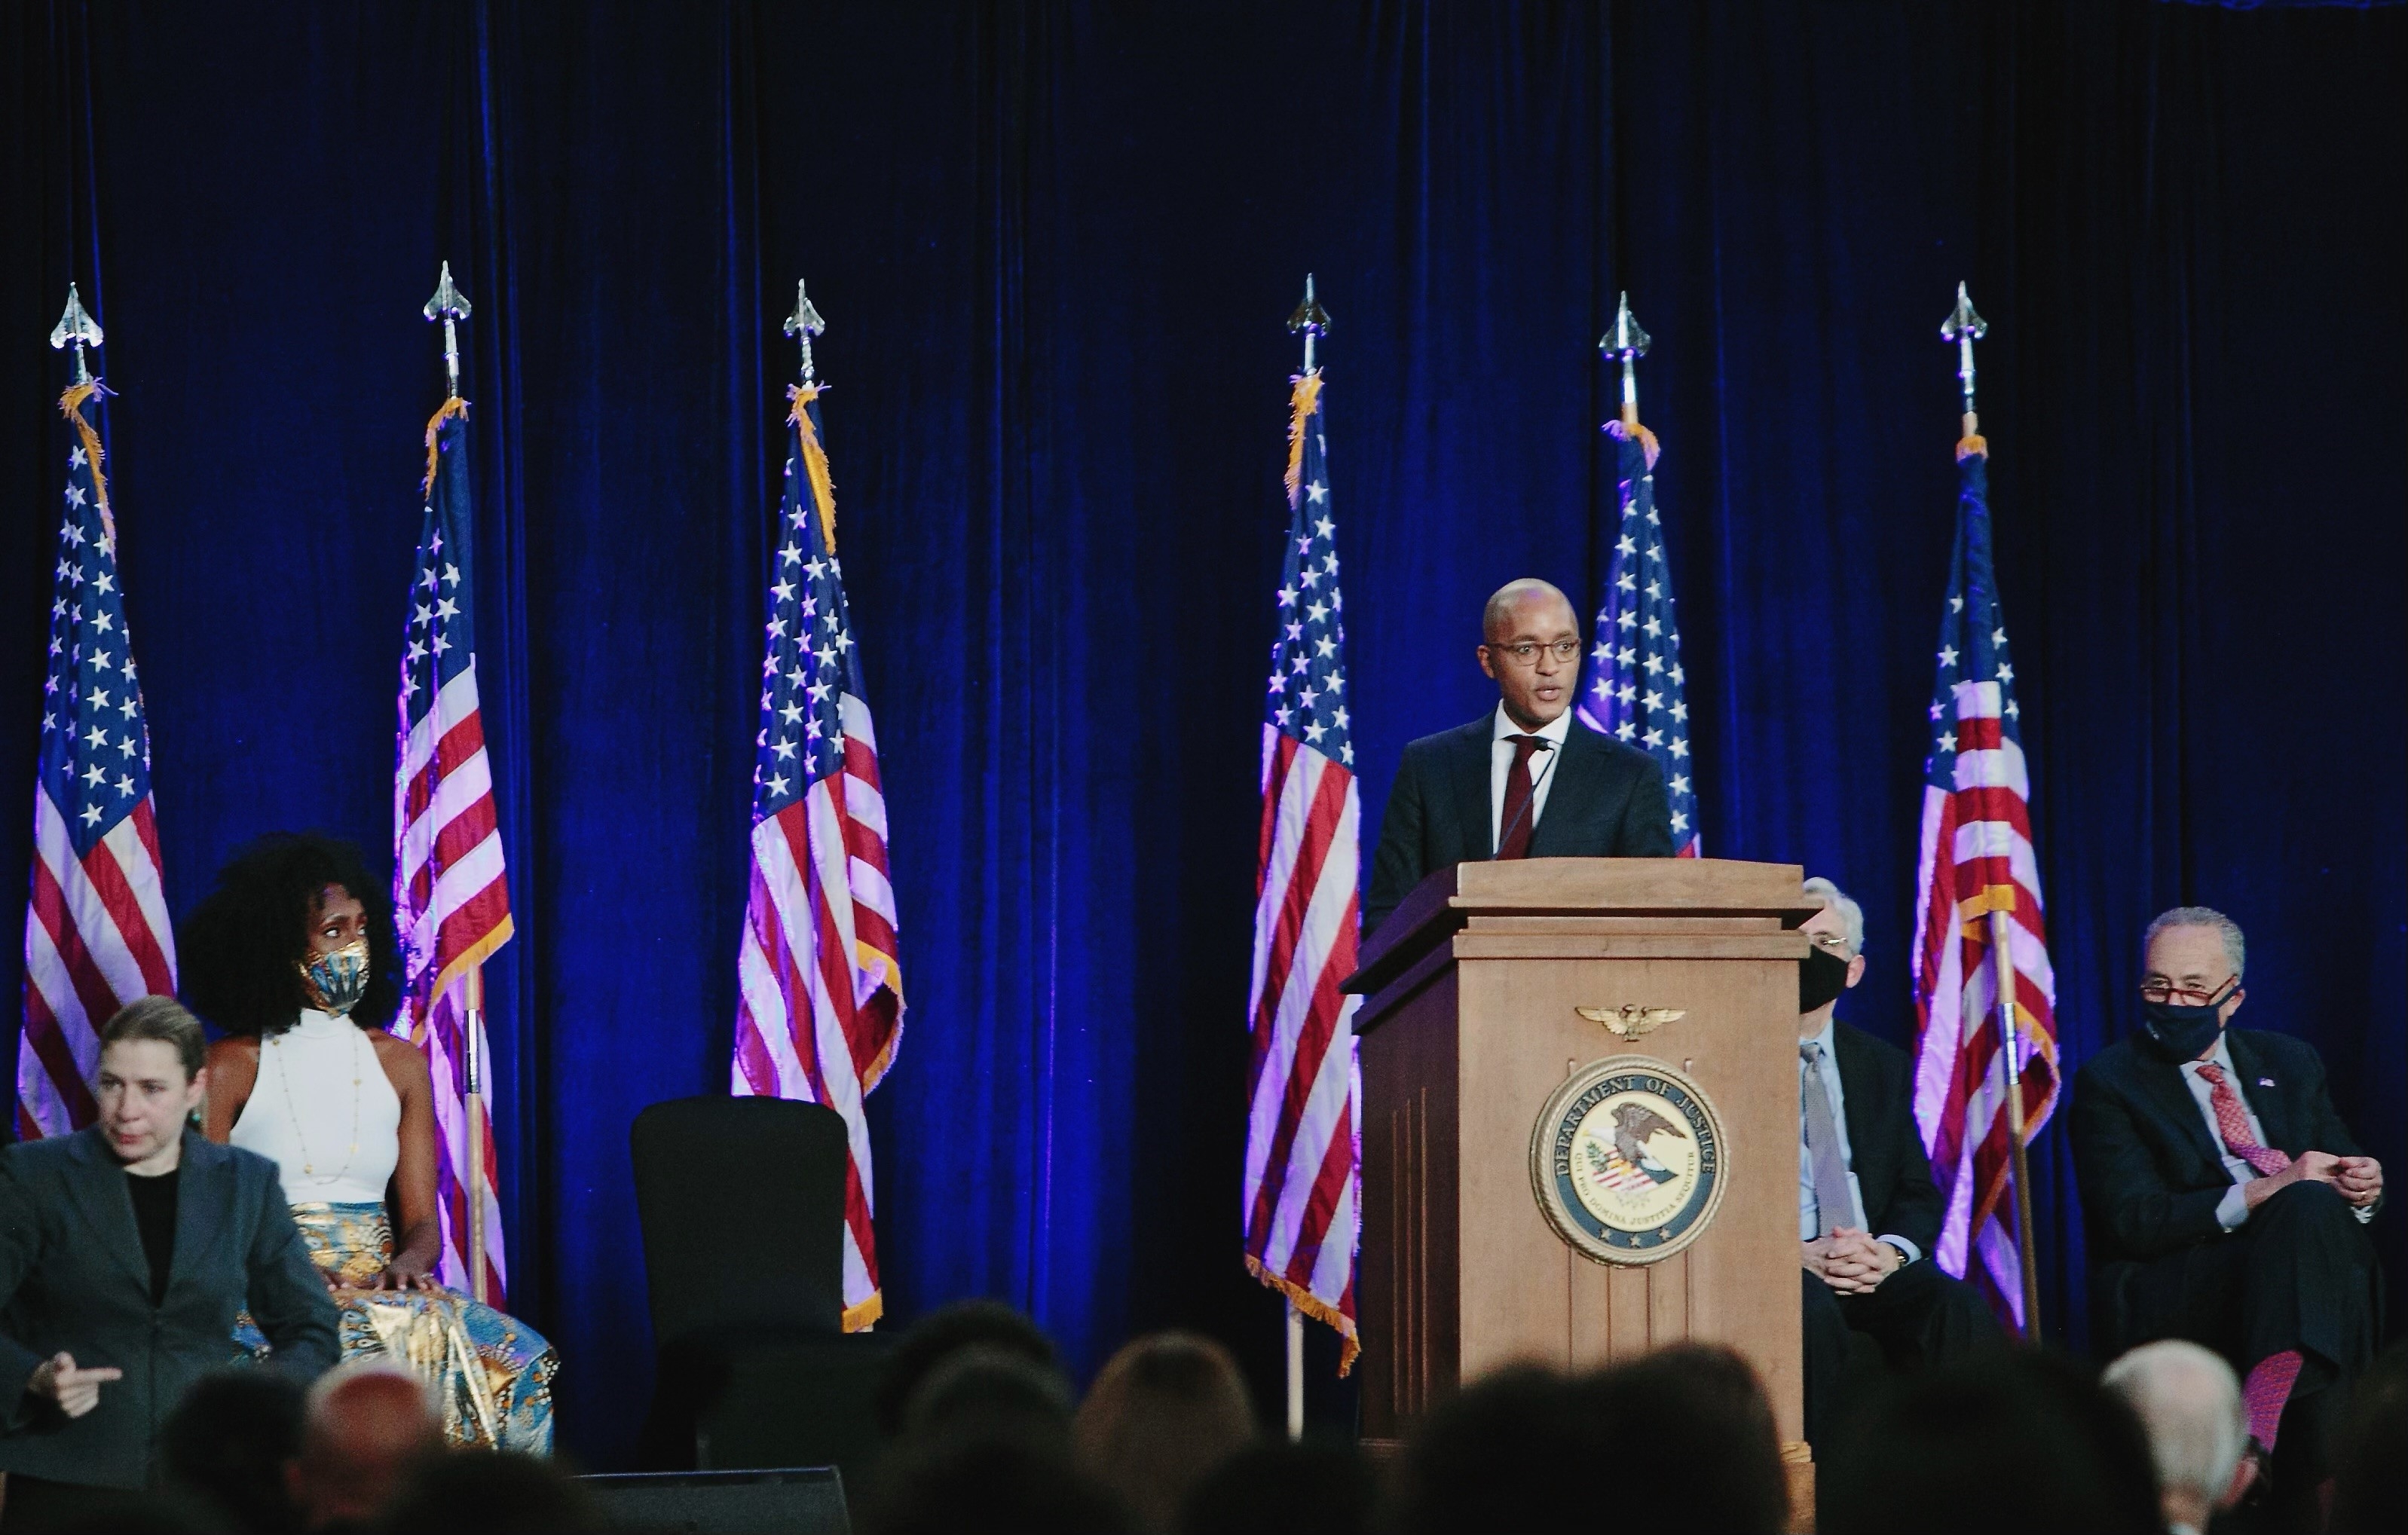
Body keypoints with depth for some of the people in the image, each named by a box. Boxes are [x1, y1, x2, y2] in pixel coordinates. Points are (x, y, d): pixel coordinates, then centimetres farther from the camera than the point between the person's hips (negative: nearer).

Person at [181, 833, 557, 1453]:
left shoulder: (400, 1064, 15)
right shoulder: (232, 1067, 3)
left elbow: (423, 1221, 11)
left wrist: (408, 1262, -13)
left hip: (375, 1290, 4)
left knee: (507, 1356, -26)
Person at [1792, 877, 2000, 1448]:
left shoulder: (1883, 1065, 20)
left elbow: (1919, 1193, 15)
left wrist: (1889, 1251, -9)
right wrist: (1797, 1252, -17)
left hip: (1872, 1269, 4)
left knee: (1955, 1305, -28)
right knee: (1813, 1309, -37)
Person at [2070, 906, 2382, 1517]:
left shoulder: (2290, 1064, 20)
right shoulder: (2109, 1082, 5)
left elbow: (2335, 1172, 20)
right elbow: (2135, 1221, -7)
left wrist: (2362, 1192, -6)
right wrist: (2266, 1191, -17)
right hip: (2176, 1297, -4)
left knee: (2315, 1204, -31)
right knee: (2307, 1205, -31)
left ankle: (2258, 1425, -43)